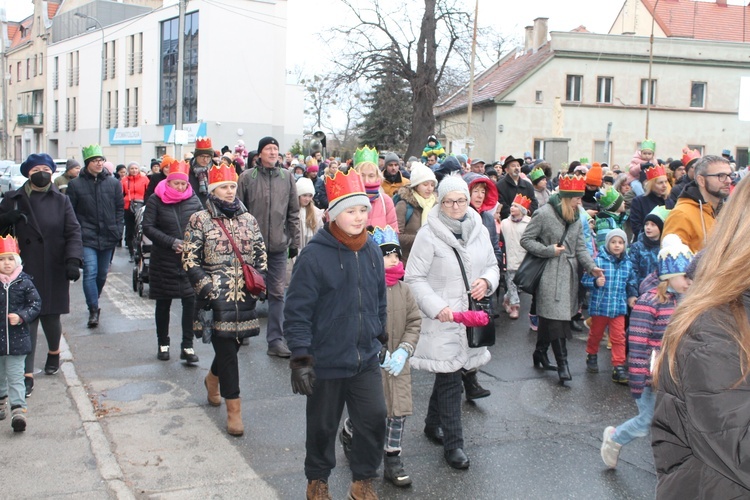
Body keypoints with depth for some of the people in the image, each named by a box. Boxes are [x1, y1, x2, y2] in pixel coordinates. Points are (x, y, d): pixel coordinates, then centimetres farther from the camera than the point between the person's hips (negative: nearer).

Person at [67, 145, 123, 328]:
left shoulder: (113, 183, 4)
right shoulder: (76, 184, -2)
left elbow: (120, 208, 9)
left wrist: (117, 231, 1)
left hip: (108, 237, 3)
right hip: (87, 238, -3)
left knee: (102, 273, 14)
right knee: (90, 272, -13)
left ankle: (94, 303, 34)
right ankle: (93, 310, -7)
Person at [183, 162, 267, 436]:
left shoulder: (248, 219, 11)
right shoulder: (199, 220, -1)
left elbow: (261, 254, 17)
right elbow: (189, 260, -3)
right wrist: (206, 287, -12)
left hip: (244, 296, 4)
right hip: (217, 298, -4)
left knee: (232, 344, 13)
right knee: (226, 350, -6)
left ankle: (213, 379, 45)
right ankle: (234, 411, 3)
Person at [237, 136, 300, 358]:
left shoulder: (287, 177, 5)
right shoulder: (247, 177, -2)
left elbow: (294, 212, 8)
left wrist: (294, 241, 6)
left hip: (279, 245, 1)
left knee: (278, 293, 2)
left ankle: (276, 339, 7)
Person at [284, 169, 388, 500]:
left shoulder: (372, 251, 2)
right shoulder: (315, 255, -16)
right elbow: (297, 309, -15)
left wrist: (380, 337, 18)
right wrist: (301, 357, -17)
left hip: (366, 359, 4)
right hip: (327, 360, -4)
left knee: (375, 417, 0)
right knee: (323, 426, 12)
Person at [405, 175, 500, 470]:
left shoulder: (479, 231, 6)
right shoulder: (429, 235, -11)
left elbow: (492, 266, 17)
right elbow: (415, 278, -10)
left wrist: (487, 281, -5)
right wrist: (437, 307, -20)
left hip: (471, 315, 6)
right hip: (442, 319, -6)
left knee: (448, 374, 18)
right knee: (450, 380, -3)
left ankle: (433, 424, 39)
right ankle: (453, 443, 8)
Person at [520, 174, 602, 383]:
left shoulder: (576, 217, 12)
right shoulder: (544, 213, -10)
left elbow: (580, 247, 11)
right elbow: (525, 239, -7)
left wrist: (591, 266, -4)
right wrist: (549, 250, -14)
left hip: (569, 272, 7)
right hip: (550, 273, -7)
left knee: (549, 315, 12)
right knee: (556, 316, -9)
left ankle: (540, 352, 26)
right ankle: (562, 362, -5)